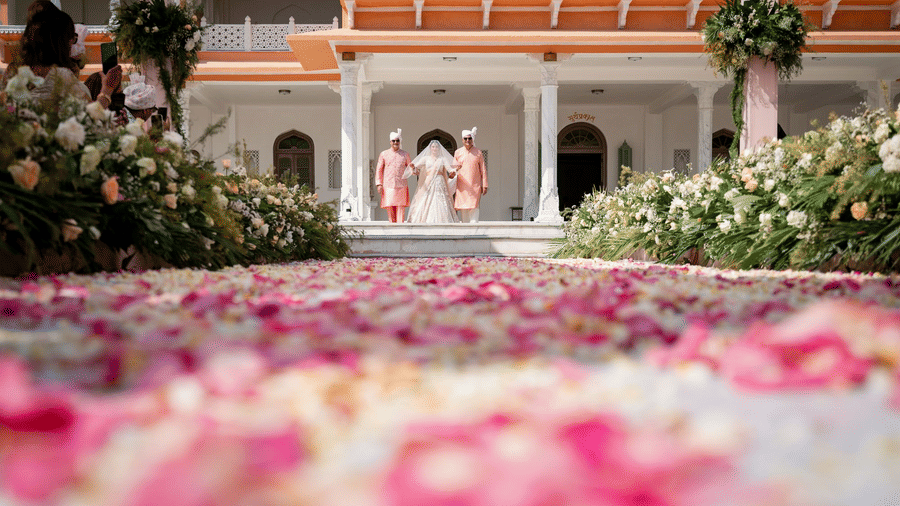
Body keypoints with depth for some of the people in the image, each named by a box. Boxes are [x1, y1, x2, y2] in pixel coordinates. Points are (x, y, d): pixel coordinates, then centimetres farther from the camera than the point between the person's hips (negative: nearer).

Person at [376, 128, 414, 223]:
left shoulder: (405, 154, 9)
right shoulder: (384, 154, 8)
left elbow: (410, 169, 12)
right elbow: (379, 169, 9)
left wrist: (413, 168, -13)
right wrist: (379, 184, 1)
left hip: (401, 186, 0)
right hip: (388, 187, 0)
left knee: (400, 211, -4)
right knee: (390, 210, -2)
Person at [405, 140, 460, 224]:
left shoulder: (442, 159, 11)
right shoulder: (426, 158, 14)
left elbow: (449, 167, -2)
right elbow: (417, 165, 1)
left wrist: (452, 171, -25)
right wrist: (413, 166, -23)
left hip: (440, 184, -1)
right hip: (428, 184, 1)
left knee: (440, 204, -9)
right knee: (426, 204, -7)